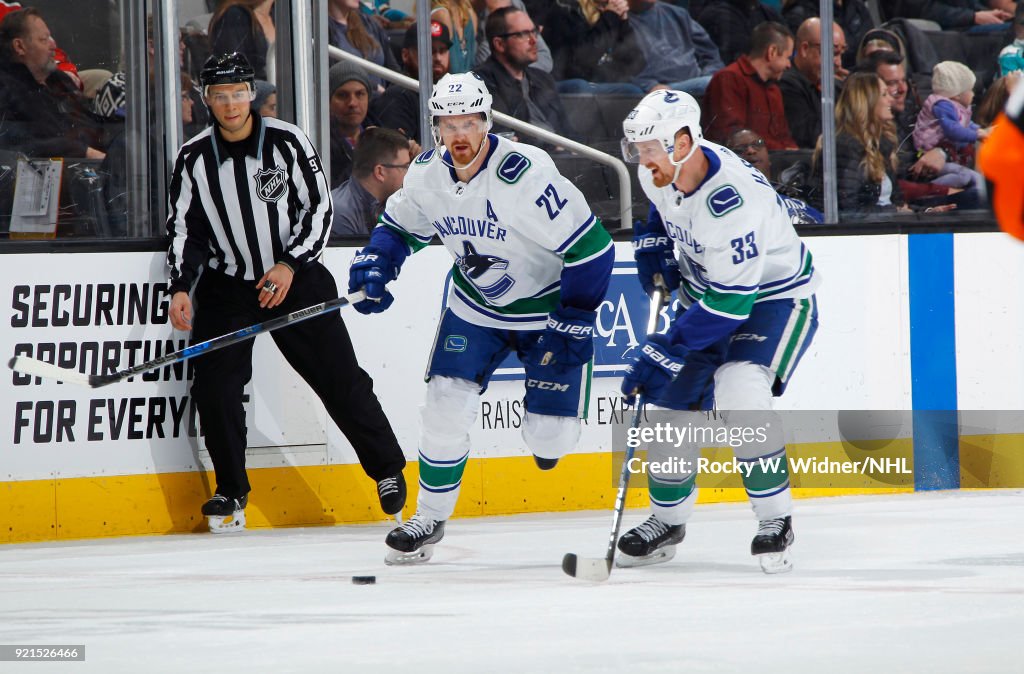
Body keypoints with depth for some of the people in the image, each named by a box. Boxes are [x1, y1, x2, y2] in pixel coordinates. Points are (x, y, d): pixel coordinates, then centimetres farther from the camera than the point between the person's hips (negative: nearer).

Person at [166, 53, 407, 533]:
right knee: (213, 384, -11)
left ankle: (388, 469, 14)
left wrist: (289, 265, -16)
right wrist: (180, 287, -10)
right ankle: (231, 491, 3)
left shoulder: (287, 143, -9)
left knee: (340, 379, -2)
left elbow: (318, 208, -6)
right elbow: (184, 228, 2)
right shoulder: (194, 159, -3)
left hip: (295, 276, -2)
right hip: (226, 286, 2)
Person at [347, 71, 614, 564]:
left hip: (548, 308, -5)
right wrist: (377, 265, -8)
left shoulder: (524, 173, -30)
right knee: (446, 404, -8)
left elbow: (591, 247, -27)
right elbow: (400, 224, 12)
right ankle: (430, 518, 7)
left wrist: (570, 324, -23)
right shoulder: (428, 173, -10)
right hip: (475, 307, 5)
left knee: (550, 439, -8)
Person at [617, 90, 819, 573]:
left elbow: (730, 303, -35)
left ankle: (775, 520, -15)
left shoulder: (731, 199, -36)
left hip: (773, 297, -8)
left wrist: (664, 353, -34)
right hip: (707, 292, 8)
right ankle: (667, 520, 24)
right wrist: (653, 245, 0)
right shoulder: (661, 172, -11)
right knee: (675, 404, 3)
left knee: (739, 391, -29)